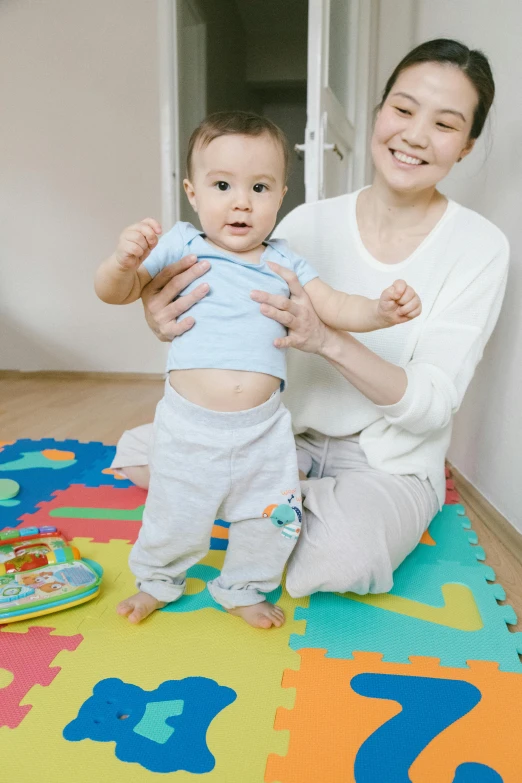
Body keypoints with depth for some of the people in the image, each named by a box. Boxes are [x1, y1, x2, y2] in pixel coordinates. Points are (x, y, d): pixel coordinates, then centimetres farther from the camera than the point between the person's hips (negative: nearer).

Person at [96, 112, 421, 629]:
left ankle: (242, 588, 41)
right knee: (175, 516, 14)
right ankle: (157, 580, 46)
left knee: (270, 518, 12)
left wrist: (381, 309, -15)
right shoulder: (180, 246, -1)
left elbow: (335, 307, 4)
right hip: (189, 424, -2)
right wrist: (124, 261, -21)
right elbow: (115, 292, 1)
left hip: (263, 427, 3)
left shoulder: (283, 262, 6)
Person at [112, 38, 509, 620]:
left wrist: (329, 340, -34)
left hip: (390, 465, -2)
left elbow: (433, 406, -17)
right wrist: (176, 323, -31)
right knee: (135, 453, -10)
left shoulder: (480, 247, -11)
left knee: (341, 558, -33)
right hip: (290, 436, 3)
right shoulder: (309, 224, -5)